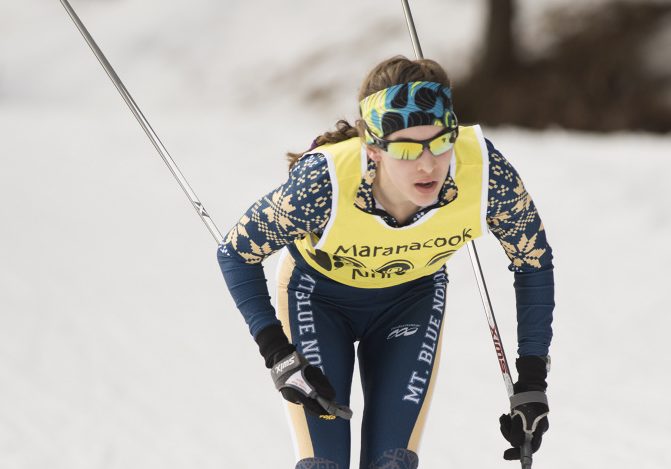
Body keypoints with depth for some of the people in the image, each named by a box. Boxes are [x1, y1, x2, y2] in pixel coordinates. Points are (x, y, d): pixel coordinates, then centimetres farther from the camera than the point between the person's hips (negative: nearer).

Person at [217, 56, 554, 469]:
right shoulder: (324, 183, -39)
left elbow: (534, 260, -15)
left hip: (413, 296, 2)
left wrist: (532, 385, -15)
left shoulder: (485, 172, -34)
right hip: (319, 293, -2)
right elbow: (237, 252, -21)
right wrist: (277, 354, -28)